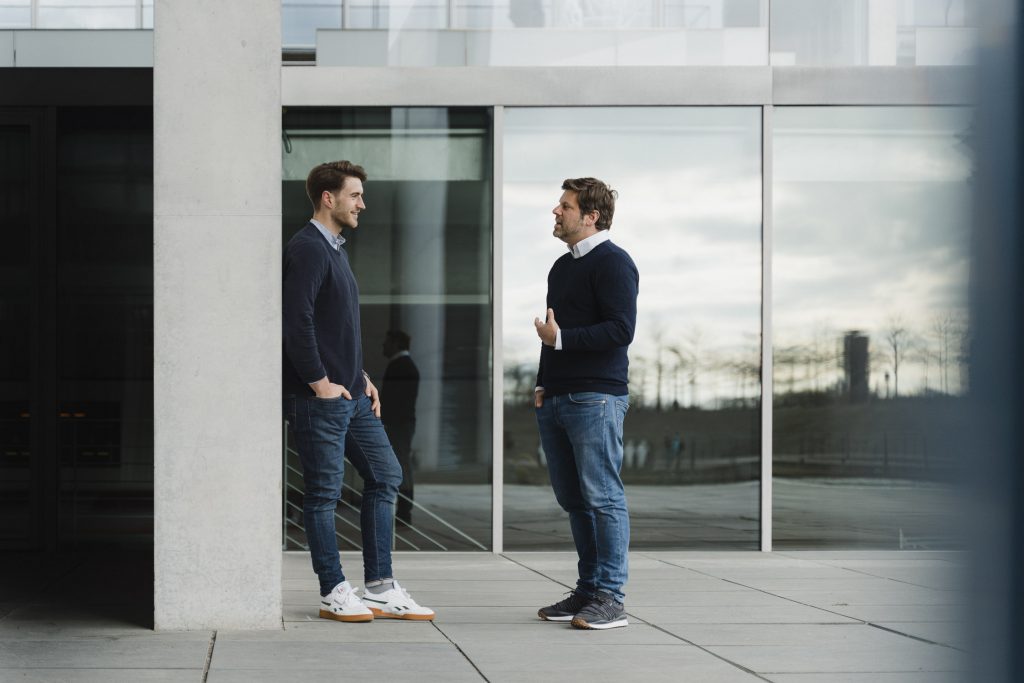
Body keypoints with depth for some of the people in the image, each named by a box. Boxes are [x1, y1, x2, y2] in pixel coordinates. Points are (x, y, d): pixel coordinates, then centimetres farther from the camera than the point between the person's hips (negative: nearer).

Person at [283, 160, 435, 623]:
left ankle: (380, 589, 13)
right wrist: (319, 382, -19)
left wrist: (361, 377, 16)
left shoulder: (334, 249, 18)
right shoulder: (308, 249, -13)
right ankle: (334, 594, 7)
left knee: (385, 475, 10)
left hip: (351, 396, 10)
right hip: (319, 399, -10)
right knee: (324, 492, -1)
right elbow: (296, 321, -21)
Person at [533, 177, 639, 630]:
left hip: (596, 399, -9)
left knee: (602, 498, -8)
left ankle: (610, 598, -7)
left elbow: (621, 330, -17)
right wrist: (544, 384, 17)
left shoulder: (613, 263, -8)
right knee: (573, 499, 10)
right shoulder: (563, 267, 21)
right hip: (556, 401, 9)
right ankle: (587, 591, 17)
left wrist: (560, 338, -17)